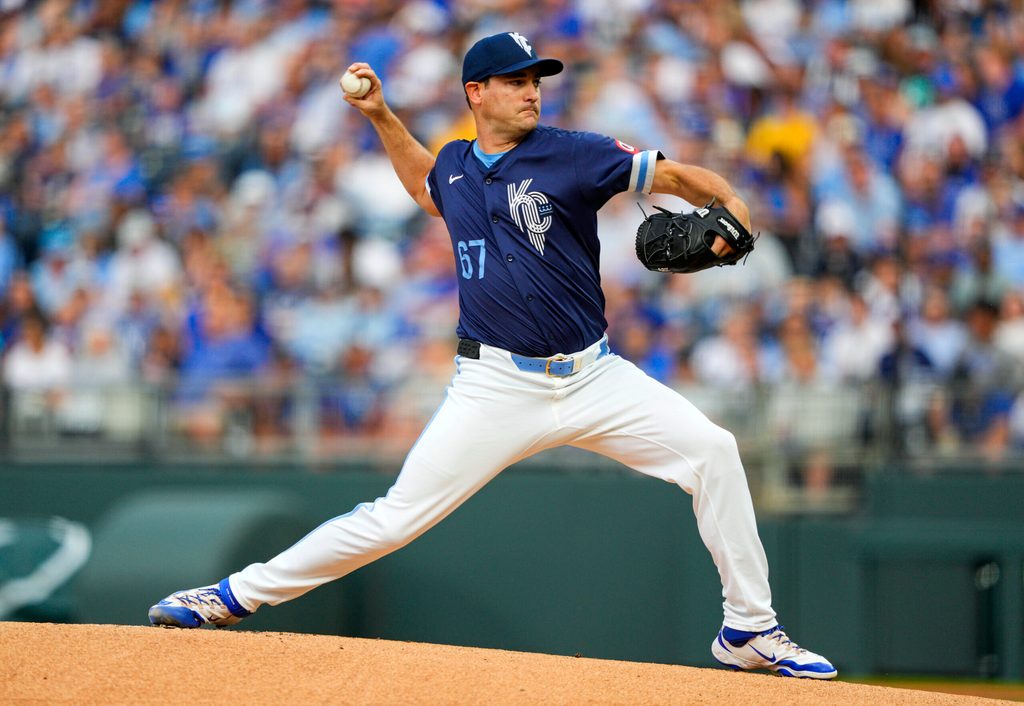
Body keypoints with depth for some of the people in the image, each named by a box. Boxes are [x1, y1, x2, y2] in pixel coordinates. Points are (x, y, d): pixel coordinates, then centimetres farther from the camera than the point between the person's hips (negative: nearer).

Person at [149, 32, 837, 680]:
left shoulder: (571, 154, -3)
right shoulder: (455, 164, 9)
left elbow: (676, 175, -4)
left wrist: (729, 205, -24)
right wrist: (382, 117, 25)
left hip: (593, 378, 0)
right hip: (497, 384, 1)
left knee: (711, 450, -15)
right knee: (395, 516, -7)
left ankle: (749, 629, -2)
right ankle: (237, 595, 4)